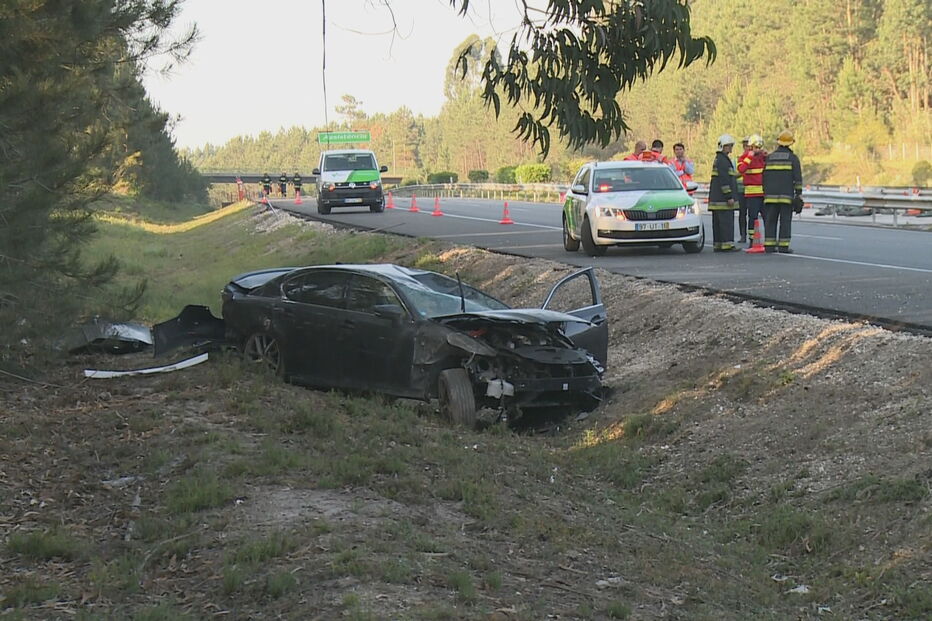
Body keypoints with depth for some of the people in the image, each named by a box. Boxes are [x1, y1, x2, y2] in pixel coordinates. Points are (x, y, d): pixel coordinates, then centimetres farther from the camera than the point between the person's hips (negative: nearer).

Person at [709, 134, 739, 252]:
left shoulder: (719, 159, 21)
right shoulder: (722, 160, -13)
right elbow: (724, 180, -19)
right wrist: (729, 196, -20)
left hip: (716, 198, 11)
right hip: (722, 197, -11)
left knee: (718, 222, 9)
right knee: (726, 221, -11)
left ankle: (717, 245, 10)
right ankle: (727, 245, -13)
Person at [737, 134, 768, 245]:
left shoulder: (764, 156, 12)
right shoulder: (745, 157, -2)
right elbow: (741, 169, -21)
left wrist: (767, 158, -4)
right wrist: (750, 157, -19)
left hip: (764, 192, 4)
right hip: (751, 192, -4)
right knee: (752, 216, -2)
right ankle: (752, 241, 4)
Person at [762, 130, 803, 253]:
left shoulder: (769, 157, 11)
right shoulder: (793, 158, 0)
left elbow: (764, 177, 10)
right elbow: (797, 178, -6)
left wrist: (765, 192, 15)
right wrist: (799, 194, -4)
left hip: (771, 195, 3)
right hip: (786, 195, -3)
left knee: (770, 220, 4)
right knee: (785, 220, -2)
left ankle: (769, 245, 1)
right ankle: (783, 246, -6)